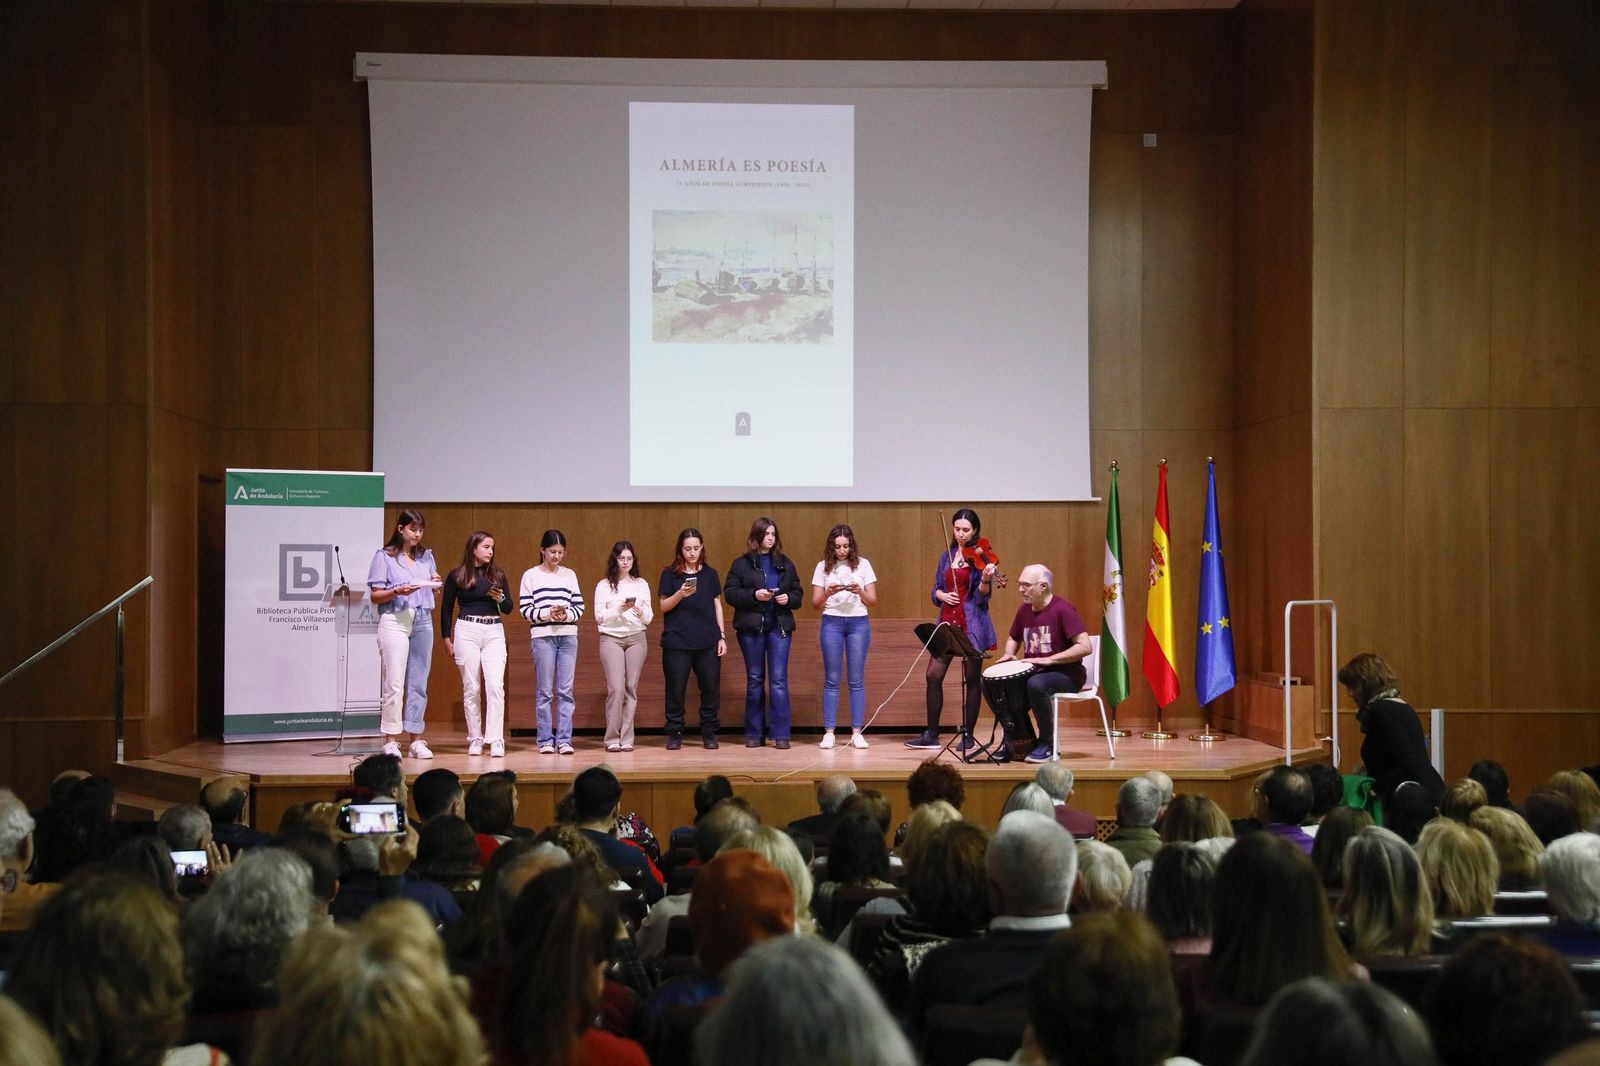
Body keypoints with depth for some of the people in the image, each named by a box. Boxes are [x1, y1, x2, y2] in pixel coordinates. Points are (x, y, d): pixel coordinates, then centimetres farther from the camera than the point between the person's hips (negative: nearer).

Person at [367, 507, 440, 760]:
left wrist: (435, 583, 1)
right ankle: (390, 742, -6)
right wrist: (397, 591, -18)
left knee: (419, 684, 5)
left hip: (423, 621, 5)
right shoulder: (384, 557, 1)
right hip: (395, 621, -5)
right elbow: (375, 596, -1)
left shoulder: (426, 556, 16)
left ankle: (416, 740, 9)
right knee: (393, 684, -9)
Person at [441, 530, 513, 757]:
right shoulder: (457, 576, 2)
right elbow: (447, 609, 9)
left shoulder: (497, 575, 10)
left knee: (495, 686, -10)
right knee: (471, 688, 2)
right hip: (467, 631, -2)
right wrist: (446, 638, 5)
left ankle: (496, 741, -12)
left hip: (494, 632, 2)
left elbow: (508, 608, 14)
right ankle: (475, 740, 9)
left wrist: (500, 598, -7)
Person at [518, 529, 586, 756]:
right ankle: (545, 741, 5)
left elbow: (579, 606, 9)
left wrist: (566, 614, -11)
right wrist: (548, 613, -16)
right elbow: (526, 609, -1)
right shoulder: (531, 576, 3)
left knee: (566, 690, 1)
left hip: (568, 636, 3)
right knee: (545, 691, 0)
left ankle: (564, 739, 4)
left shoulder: (569, 575, 12)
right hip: (542, 637, -3)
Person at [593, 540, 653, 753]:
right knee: (616, 688, -11)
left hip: (636, 638, 3)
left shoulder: (641, 584, 11)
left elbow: (649, 618, 10)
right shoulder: (604, 586, 4)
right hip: (611, 638, -3)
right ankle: (612, 739, -6)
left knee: (631, 688, 0)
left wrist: (641, 613, -12)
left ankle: (626, 739, 4)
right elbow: (599, 617, -1)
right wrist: (619, 609, -15)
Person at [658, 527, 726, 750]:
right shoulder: (670, 574, 5)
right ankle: (674, 733, 8)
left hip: (708, 641, 2)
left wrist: (722, 636, 7)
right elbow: (663, 606, 1)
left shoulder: (710, 574, 10)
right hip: (677, 642, -2)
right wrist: (680, 594, -17)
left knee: (711, 688, 1)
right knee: (676, 688, -1)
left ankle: (709, 732, 11)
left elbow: (717, 606, 13)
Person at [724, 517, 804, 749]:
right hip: (751, 627, -1)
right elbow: (730, 594, -3)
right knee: (754, 679, 6)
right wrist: (754, 595, -17)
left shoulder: (785, 563, 10)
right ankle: (754, 734, 13)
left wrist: (789, 598, -8)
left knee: (779, 679, -5)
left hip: (779, 626, 1)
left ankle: (780, 734, -5)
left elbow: (797, 593, 13)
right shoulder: (741, 564, 2)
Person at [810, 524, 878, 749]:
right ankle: (828, 732, 3)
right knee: (832, 680, 1)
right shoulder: (823, 567, 4)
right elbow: (815, 602, 3)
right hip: (832, 623, 0)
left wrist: (860, 592, -15)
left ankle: (856, 732, 4)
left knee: (856, 680, 1)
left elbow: (873, 601, 4)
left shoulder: (862, 565, 4)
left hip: (858, 623, 0)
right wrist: (828, 593, -16)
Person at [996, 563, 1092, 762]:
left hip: (1066, 675, -7)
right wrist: (1009, 655, 3)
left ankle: (1047, 745, -19)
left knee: (1036, 684, -37)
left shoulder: (1062, 609, -14)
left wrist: (1048, 659, -26)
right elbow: (1013, 638, 26)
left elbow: (1085, 647, -22)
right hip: (1033, 672, 7)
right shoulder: (1024, 609, 8)